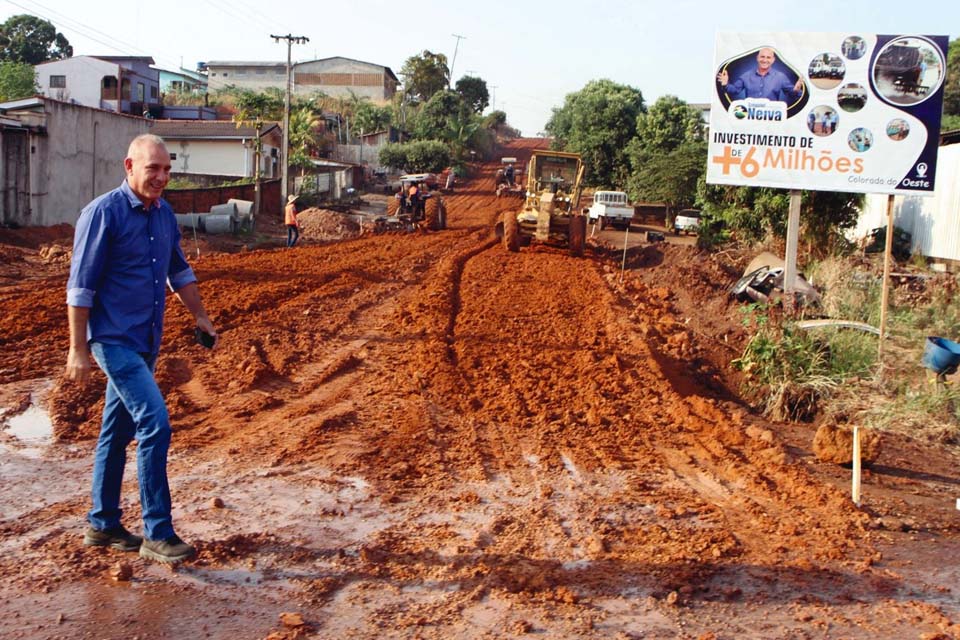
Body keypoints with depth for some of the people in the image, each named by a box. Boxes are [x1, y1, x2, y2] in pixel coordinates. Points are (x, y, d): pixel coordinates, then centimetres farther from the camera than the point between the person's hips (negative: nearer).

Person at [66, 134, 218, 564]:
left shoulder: (164, 213, 9)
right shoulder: (103, 213, -12)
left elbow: (179, 270, 22)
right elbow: (80, 285, -13)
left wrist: (200, 317, 20)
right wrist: (78, 350, -15)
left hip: (147, 341, 8)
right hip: (114, 339, -8)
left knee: (117, 433, 14)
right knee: (155, 424, -15)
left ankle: (102, 525, 26)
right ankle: (157, 533, -7)